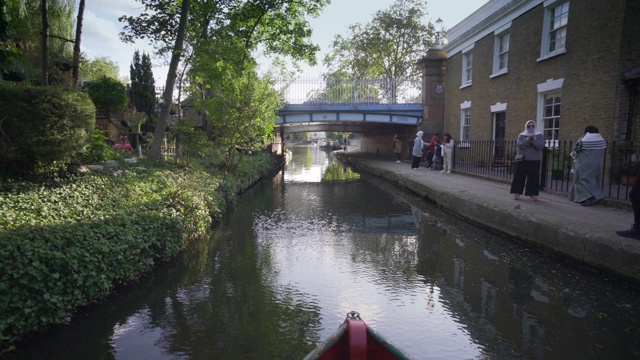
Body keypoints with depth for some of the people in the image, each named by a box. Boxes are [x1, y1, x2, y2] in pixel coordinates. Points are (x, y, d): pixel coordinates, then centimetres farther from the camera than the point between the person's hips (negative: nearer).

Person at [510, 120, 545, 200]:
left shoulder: (539, 135, 5)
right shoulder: (521, 135, 4)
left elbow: (541, 146, -8)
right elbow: (519, 146, -11)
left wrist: (534, 139, -16)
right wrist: (528, 139, -17)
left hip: (534, 160, 0)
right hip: (523, 159, 0)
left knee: (533, 177, 1)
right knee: (520, 176, 0)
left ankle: (533, 194, 8)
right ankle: (517, 193, 6)